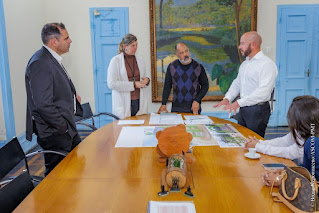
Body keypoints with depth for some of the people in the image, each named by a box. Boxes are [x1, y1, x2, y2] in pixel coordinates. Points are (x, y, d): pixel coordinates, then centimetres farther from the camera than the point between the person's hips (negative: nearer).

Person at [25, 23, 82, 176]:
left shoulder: (53, 59, 11)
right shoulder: (40, 63, -21)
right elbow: (43, 104, -26)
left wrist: (72, 94, 8)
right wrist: (64, 126, -18)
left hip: (66, 128, 10)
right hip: (54, 134, -10)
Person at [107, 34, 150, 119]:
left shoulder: (140, 61, 12)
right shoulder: (115, 61, -3)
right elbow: (111, 84, -12)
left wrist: (147, 80, -2)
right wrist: (133, 85, -16)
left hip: (139, 103, 4)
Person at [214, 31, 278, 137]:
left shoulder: (267, 64, -15)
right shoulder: (244, 64, 14)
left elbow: (263, 92, -24)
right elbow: (237, 83, 18)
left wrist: (238, 103, -27)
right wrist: (227, 98, 0)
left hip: (258, 110, -8)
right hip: (243, 109, 8)